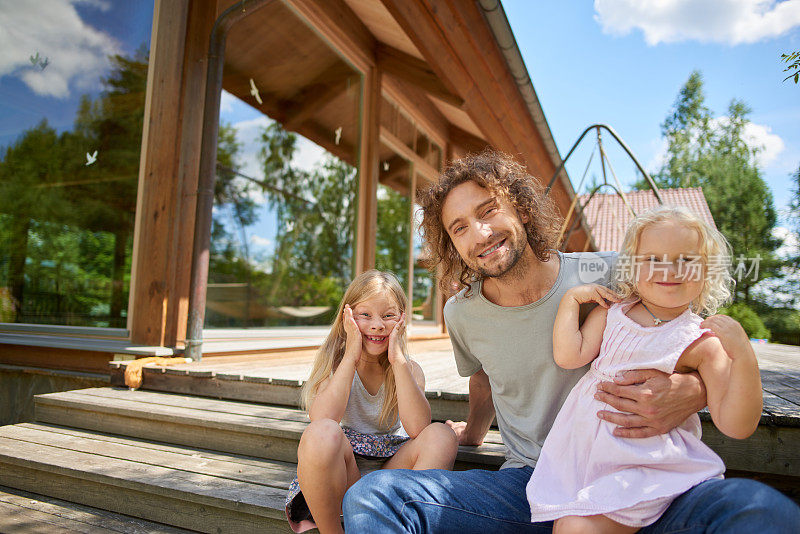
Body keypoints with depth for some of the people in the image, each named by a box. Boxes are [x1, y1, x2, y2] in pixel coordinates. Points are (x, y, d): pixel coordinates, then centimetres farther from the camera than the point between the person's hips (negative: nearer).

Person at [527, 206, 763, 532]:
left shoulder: (703, 342, -7)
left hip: (644, 464, -4)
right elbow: (569, 356, -6)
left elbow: (737, 426, -12)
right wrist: (572, 298, -4)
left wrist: (743, 354, -24)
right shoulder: (611, 312, 4)